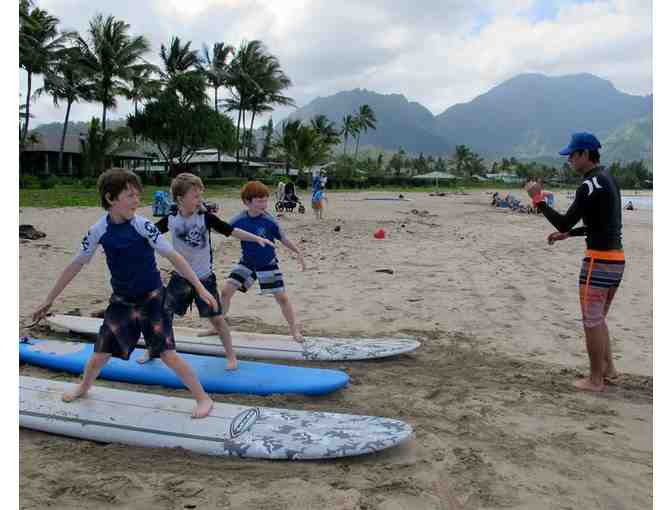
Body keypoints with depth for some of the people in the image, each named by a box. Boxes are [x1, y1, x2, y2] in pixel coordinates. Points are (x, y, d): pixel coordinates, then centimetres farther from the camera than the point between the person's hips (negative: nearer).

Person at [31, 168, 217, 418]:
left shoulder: (142, 225, -17)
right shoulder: (99, 230, -9)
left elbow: (173, 256, -17)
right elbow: (76, 265, 1)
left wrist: (200, 288, -22)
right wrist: (49, 300, 7)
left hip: (151, 298, -3)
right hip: (121, 301, 3)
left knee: (167, 353, -10)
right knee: (102, 351, 11)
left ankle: (203, 398, 4)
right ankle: (83, 387, 44)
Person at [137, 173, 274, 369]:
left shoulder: (206, 217, -12)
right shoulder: (170, 220, -6)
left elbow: (232, 231, -10)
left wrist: (257, 238, -15)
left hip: (204, 278, -2)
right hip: (180, 277, 2)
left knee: (216, 318, 0)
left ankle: (231, 356, 15)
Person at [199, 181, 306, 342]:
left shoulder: (269, 221, -19)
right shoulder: (239, 220, -11)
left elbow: (283, 238, -9)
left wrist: (299, 253, -10)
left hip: (268, 264, -3)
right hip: (246, 263, 3)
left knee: (282, 297, -4)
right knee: (226, 291, -1)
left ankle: (295, 331, 13)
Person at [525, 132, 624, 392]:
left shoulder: (591, 184, -16)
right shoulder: (609, 180, 14)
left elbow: (564, 223, -17)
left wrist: (538, 200, -9)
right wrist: (567, 234, 20)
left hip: (599, 261, -10)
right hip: (616, 260, 10)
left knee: (592, 322, 1)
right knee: (598, 319, 20)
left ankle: (595, 380, 11)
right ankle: (608, 369, 27)